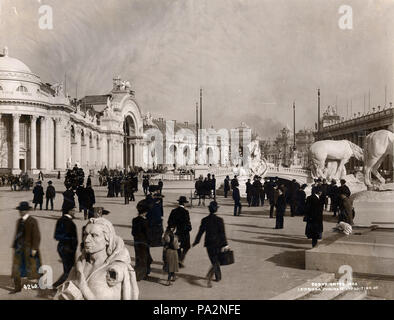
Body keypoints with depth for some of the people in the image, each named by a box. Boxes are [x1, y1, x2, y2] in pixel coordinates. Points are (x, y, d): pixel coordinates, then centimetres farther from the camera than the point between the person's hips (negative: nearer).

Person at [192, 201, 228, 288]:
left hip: (208, 243, 3)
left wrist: (195, 242, 12)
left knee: (215, 261, 18)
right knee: (216, 262, 4)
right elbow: (222, 233, -12)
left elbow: (200, 232, 2)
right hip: (217, 243, -3)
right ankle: (209, 276, -19)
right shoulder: (219, 220, -12)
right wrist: (225, 244, -8)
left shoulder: (204, 220, -3)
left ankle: (218, 277, 29)